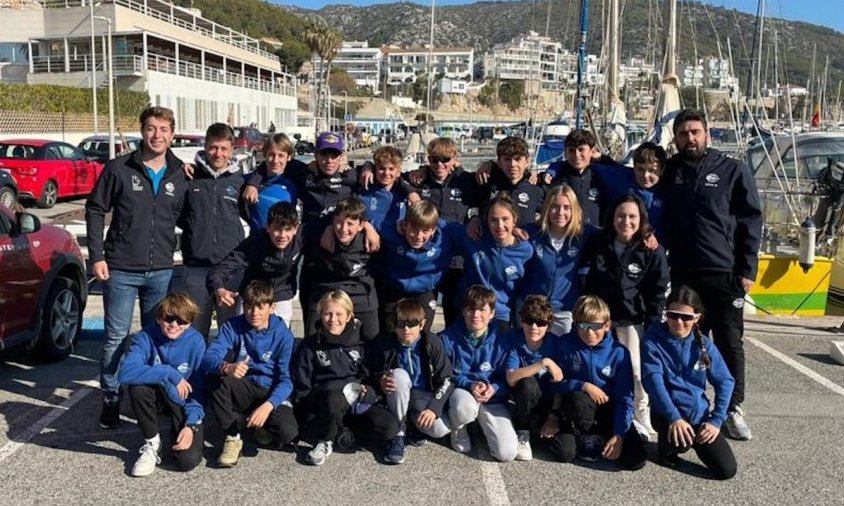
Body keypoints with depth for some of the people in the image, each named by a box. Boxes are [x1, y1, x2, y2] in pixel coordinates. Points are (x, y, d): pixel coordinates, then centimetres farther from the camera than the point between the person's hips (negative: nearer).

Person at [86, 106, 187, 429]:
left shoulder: (180, 175, 3)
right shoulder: (119, 169, -4)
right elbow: (95, 210, -1)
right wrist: (96, 256, -6)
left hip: (162, 271, 3)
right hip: (121, 269, -2)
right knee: (116, 337, 4)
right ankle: (111, 399, 17)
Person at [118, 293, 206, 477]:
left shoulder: (196, 341, -17)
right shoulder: (146, 338, -17)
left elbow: (199, 390, -13)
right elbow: (125, 373, -35)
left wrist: (191, 425, -24)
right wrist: (169, 374, -35)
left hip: (184, 402, -1)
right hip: (156, 399, 1)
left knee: (188, 460, -22)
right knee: (137, 386, -33)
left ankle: (179, 430, 15)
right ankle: (152, 444, -10)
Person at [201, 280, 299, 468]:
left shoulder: (282, 335, -11)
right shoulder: (233, 327, -7)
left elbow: (286, 380, -15)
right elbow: (208, 358, -21)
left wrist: (268, 405, -33)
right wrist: (226, 367, -45)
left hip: (272, 394, -1)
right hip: (243, 391, 2)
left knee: (287, 432, -29)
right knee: (215, 378, -29)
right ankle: (232, 437, -13)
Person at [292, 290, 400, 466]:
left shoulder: (359, 341, 7)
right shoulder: (310, 346, 2)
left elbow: (368, 374, 15)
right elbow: (302, 387, 2)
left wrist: (366, 389, -7)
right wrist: (311, 418, -10)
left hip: (356, 400, 3)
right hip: (323, 399, -3)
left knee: (390, 428, -22)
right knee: (334, 397, -40)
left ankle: (341, 428, -1)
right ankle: (325, 442, -14)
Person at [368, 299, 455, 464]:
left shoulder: (433, 342, -12)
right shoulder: (384, 344, -11)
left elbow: (446, 380, -13)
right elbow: (373, 373, 4)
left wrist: (433, 407, -26)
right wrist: (380, 381, -21)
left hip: (424, 397, -1)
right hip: (398, 398, 1)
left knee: (440, 429, -32)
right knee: (399, 374, -33)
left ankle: (414, 426, 6)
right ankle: (398, 435, -19)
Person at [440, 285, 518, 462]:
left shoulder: (500, 341, -8)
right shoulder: (448, 338, -10)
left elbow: (507, 378, -1)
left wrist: (494, 388, -23)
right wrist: (469, 385, -20)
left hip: (492, 398, 1)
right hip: (461, 391, -1)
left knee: (507, 453, -14)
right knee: (464, 408, -41)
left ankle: (481, 421, 18)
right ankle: (457, 429, -1)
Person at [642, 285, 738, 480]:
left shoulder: (704, 344, 2)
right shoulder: (653, 341, -10)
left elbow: (725, 381, 3)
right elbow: (654, 381, -20)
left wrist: (716, 420, -8)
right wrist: (674, 418, -32)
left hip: (699, 412, 4)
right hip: (668, 412, -4)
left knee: (726, 470, -6)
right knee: (681, 441, -36)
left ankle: (695, 439, 23)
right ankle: (667, 445, 3)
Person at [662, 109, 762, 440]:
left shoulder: (733, 171, 0)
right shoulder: (669, 172, 9)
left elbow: (751, 221, -1)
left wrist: (747, 270, -6)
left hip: (725, 274, -2)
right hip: (682, 275, 3)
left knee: (730, 344, 3)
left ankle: (733, 410, 15)